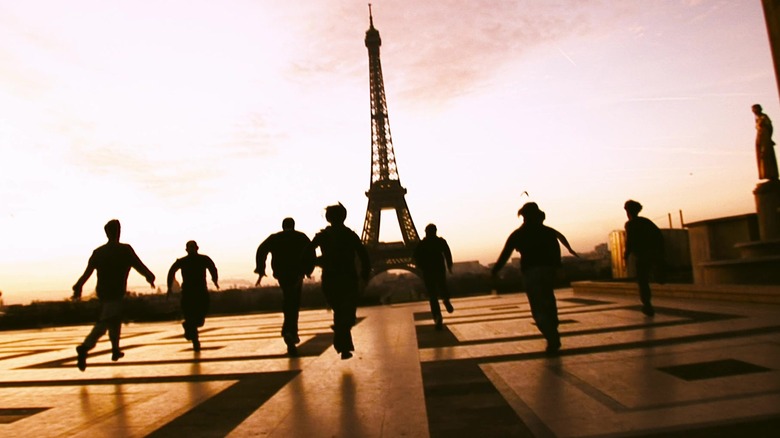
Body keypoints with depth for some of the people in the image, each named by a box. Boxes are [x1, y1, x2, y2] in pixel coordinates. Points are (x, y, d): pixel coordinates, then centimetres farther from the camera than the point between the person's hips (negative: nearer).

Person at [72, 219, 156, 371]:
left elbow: (87, 272, 2)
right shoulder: (125, 250, -8)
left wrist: (78, 287, 7)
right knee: (104, 323, -10)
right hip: (116, 293, -6)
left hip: (102, 292, 6)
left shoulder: (98, 251, 6)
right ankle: (85, 347, -30)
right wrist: (150, 277, 12)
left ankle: (115, 350, 31)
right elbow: (139, 266, -4)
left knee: (115, 320, 21)